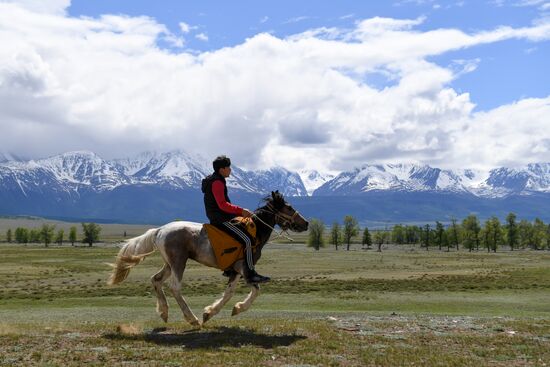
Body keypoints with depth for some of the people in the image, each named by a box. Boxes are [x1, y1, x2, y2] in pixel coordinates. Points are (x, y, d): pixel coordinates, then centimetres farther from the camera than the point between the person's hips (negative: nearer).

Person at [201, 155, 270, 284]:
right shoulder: (217, 182, -15)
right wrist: (241, 211, -20)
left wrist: (239, 211, 17)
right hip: (220, 220, -11)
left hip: (217, 218, 11)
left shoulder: (213, 180, 17)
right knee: (246, 240, -16)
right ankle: (250, 274, -16)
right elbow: (222, 205, -24)